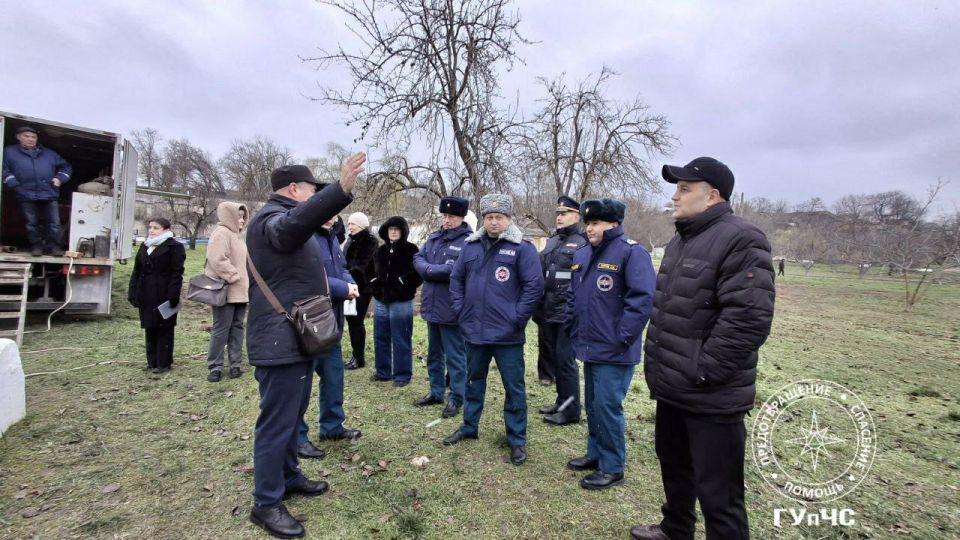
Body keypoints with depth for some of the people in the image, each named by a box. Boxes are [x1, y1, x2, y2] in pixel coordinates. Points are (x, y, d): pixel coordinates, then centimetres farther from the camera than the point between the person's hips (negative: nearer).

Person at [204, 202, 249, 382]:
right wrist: (233, 277, -19)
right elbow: (218, 260, -23)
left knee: (237, 327, 11)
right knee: (221, 329, -3)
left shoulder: (237, 235, 19)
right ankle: (214, 367, 7)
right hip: (225, 291, -9)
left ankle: (235, 364, 18)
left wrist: (245, 281, 16)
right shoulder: (221, 233, -12)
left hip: (240, 291, 9)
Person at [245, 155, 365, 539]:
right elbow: (294, 225, -42)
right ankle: (266, 504, 12)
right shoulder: (273, 218, -16)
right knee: (277, 422, -1)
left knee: (292, 416, 20)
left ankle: (288, 477, 36)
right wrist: (340, 190, -54)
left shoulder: (287, 219, 19)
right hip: (280, 342, -11)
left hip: (296, 338, 11)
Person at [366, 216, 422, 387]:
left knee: (401, 340, 0)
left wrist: (403, 284, -17)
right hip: (380, 300, 6)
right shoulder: (380, 251, 11)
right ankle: (383, 371, 28)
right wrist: (373, 282, 6)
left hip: (401, 302, -6)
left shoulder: (411, 250, -7)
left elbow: (419, 272, -13)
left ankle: (402, 374, 11)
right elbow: (369, 270, 23)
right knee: (380, 337, 14)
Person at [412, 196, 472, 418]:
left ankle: (456, 399, 17)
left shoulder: (469, 241, -12)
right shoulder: (433, 238, 11)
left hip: (452, 309, -7)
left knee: (455, 356, 5)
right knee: (434, 354, 19)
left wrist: (430, 270, -13)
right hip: (432, 306, 8)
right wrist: (438, 270, -14)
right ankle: (436, 392, 34)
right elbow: (418, 259, 5)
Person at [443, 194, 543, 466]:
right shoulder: (471, 246, 6)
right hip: (474, 331, 5)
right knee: (474, 381, 21)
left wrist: (517, 318, -13)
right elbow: (456, 279, 12)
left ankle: (517, 440, 23)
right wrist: (460, 310, 4)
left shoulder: (522, 248, -9)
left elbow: (535, 285, -12)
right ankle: (469, 427, 39)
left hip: (507, 334, -4)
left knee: (514, 387, 7)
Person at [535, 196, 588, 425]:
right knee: (554, 356, 15)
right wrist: (539, 307, 13)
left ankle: (571, 410, 13)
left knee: (565, 359, -1)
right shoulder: (552, 242, 15)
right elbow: (540, 273, 17)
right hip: (549, 312, 7)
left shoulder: (583, 243, -7)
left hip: (568, 313, -7)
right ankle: (562, 401, 31)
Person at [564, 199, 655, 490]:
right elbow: (573, 295, 20)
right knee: (593, 405, 19)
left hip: (614, 352, -8)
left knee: (607, 407, 1)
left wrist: (622, 338, -20)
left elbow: (643, 298, -21)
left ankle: (612, 468, 18)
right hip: (590, 347, 8)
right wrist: (575, 331, 13)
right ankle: (596, 454, 36)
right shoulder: (583, 255, 11)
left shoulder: (631, 252, -14)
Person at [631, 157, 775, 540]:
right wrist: (657, 362, 16)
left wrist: (702, 372, -22)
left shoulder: (739, 240, -16)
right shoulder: (680, 241, 13)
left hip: (711, 396, -9)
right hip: (672, 387, 9)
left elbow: (749, 318, -25)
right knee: (674, 465, 25)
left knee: (717, 491, 3)